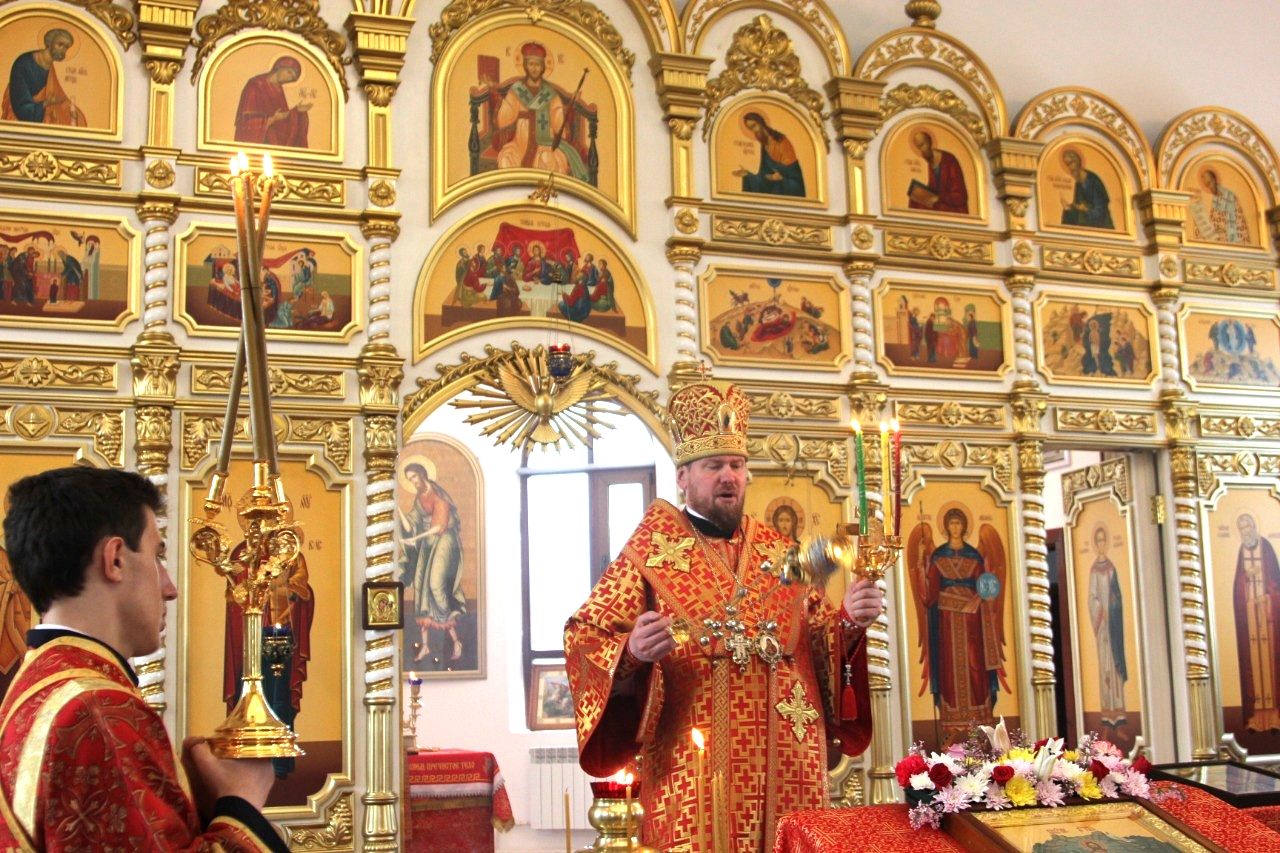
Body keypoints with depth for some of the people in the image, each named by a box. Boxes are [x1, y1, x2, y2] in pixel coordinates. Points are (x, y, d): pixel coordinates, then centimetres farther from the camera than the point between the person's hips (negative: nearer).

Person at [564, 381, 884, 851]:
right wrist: (632, 652, -24)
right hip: (694, 768, -4)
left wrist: (848, 621, -9)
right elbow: (584, 637, -5)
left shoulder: (780, 554, 12)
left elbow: (817, 640, 11)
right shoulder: (651, 553, -1)